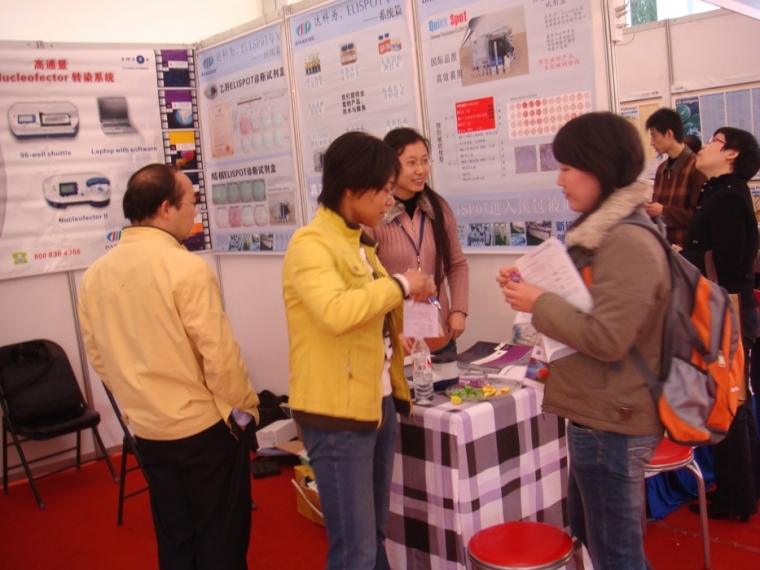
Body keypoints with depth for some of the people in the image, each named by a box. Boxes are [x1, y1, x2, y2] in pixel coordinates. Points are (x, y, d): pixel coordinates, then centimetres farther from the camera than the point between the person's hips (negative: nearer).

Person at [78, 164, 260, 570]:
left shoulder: (95, 275, -1)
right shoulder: (187, 268, -20)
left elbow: (98, 357, 7)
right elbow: (218, 353, -18)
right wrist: (245, 406, -2)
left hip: (148, 431, 6)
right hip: (205, 426, -6)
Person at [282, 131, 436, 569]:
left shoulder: (359, 242, 13)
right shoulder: (310, 244, -14)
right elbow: (335, 311, -32)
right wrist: (399, 285, -20)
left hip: (379, 403, 9)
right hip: (337, 412, -9)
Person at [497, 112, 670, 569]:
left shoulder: (630, 244, -22)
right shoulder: (605, 232, 10)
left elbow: (606, 338, -25)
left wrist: (539, 303, -16)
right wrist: (531, 283, 4)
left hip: (611, 425, -10)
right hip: (597, 415, 10)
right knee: (587, 532, 25)